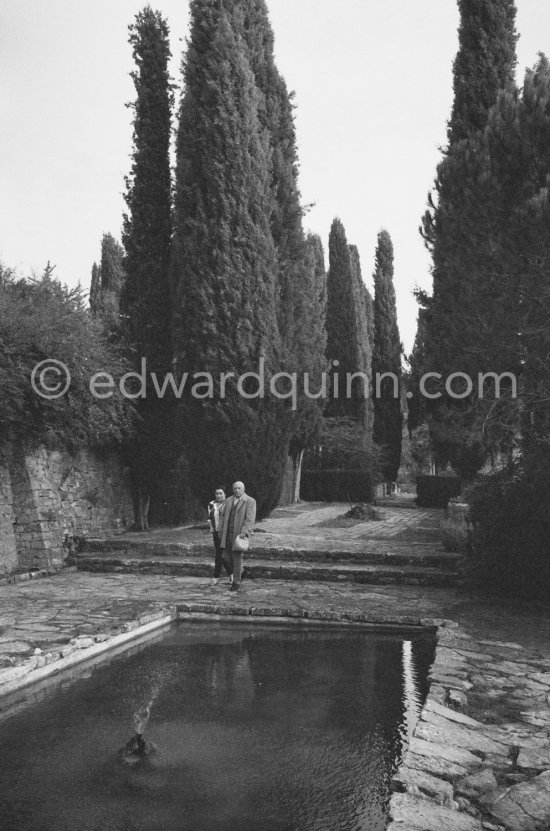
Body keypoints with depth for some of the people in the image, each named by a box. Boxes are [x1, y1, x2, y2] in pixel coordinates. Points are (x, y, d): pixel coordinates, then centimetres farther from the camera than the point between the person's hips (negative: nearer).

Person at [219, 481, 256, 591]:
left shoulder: (250, 501, -5)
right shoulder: (229, 501, 13)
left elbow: (250, 519, -12)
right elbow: (224, 516, 16)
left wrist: (244, 533, -22)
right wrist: (221, 531, 9)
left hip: (239, 534, -5)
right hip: (227, 534, 5)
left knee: (237, 558, -3)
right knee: (225, 557, 2)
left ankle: (236, 582, 9)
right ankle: (232, 573, 29)